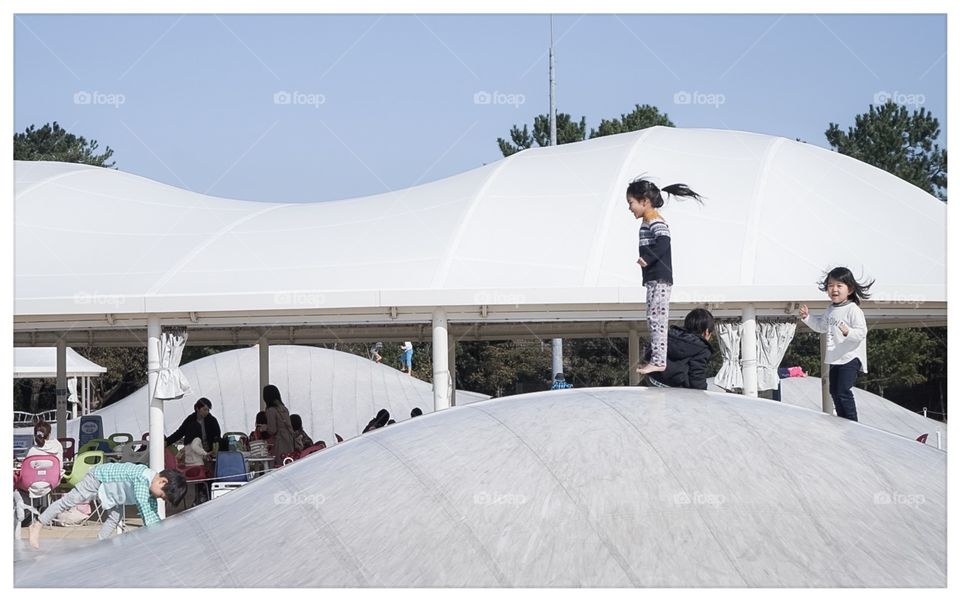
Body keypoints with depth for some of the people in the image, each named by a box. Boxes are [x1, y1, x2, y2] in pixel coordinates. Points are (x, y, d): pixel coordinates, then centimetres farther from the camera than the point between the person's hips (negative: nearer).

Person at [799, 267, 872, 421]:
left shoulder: (853, 310, -15)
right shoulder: (830, 309, 11)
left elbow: (861, 332, -22)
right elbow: (821, 326, 27)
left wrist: (847, 332, -39)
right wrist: (807, 317, 18)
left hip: (850, 358, -9)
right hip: (835, 358, 9)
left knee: (843, 392, -15)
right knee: (834, 391, 18)